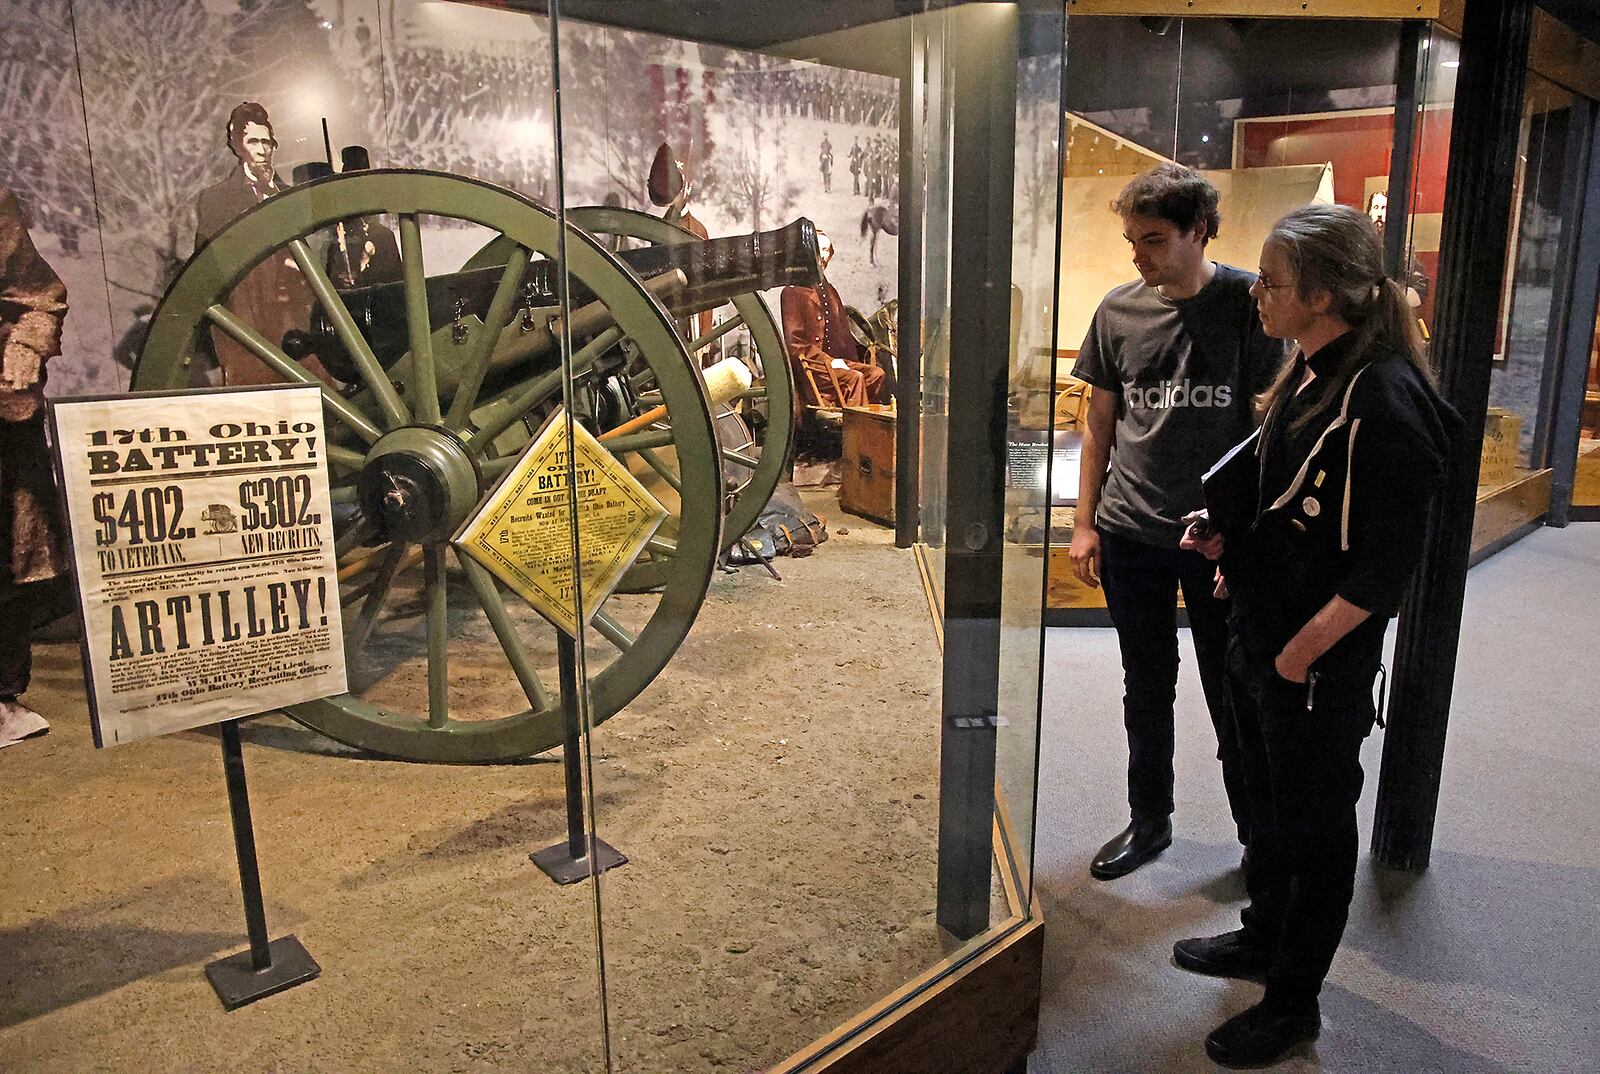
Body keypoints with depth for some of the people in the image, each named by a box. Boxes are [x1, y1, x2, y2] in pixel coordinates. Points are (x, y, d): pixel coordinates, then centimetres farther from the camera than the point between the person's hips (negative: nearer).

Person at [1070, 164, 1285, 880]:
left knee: (1233, 694, 9)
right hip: (1131, 533, 3)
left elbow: (1270, 424, -5)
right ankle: (1149, 821, 34)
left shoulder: (1249, 304, -7)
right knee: (1146, 691, 16)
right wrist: (1085, 522, 7)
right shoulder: (1119, 310, 2)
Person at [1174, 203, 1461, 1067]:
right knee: (1267, 797, 24)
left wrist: (1300, 654, -18)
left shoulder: (1383, 399, -23)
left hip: (1322, 662, -8)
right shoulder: (1311, 372, 3)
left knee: (1314, 825, 10)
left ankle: (1293, 1001, 30)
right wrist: (1228, 538, 3)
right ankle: (1265, 937, 46)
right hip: (1260, 632, 8)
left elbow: (1388, 565, -22)